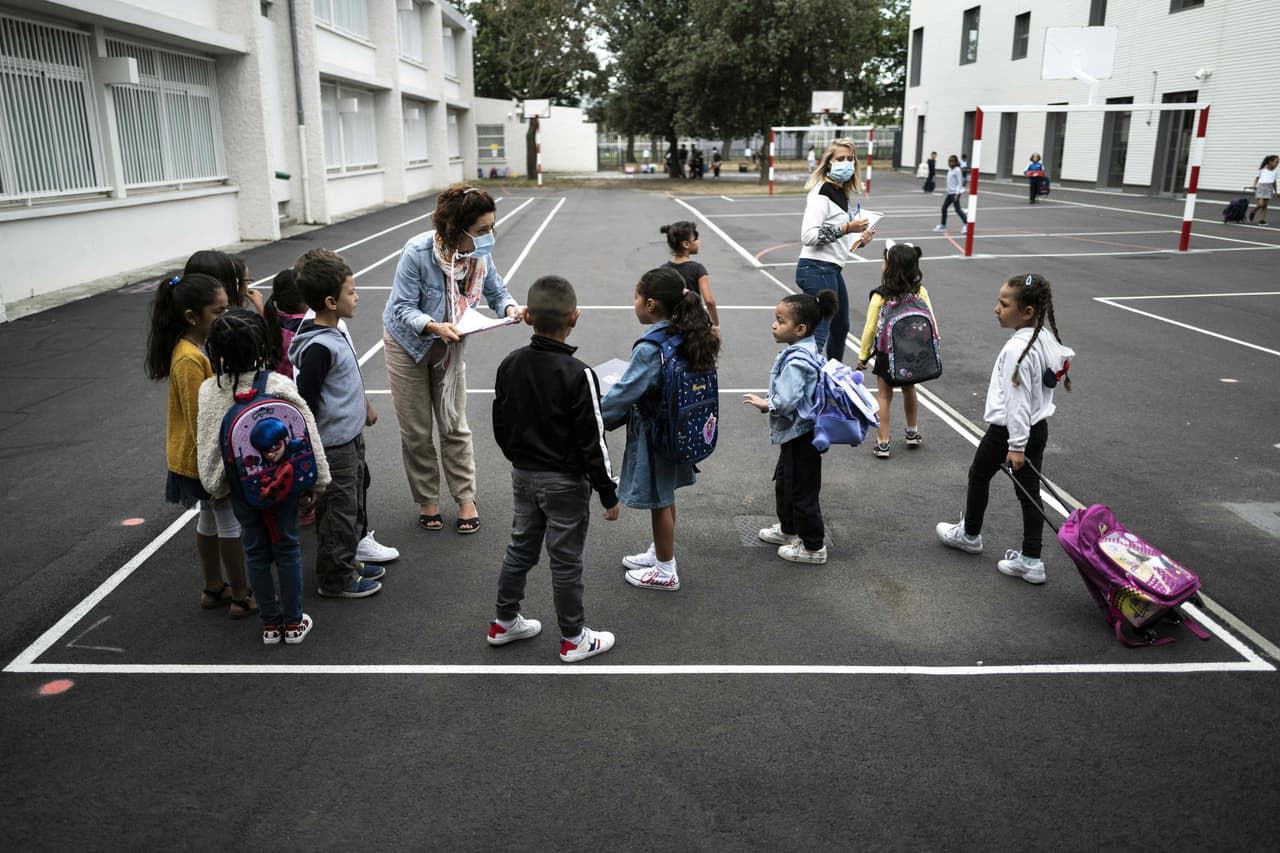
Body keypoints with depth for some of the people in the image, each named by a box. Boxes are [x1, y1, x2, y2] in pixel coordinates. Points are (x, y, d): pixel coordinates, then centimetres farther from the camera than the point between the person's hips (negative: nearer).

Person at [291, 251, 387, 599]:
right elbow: (305, 400, -22)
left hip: (350, 439, 9)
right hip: (333, 445, -9)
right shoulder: (318, 347, -23)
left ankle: (348, 562, 34)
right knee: (338, 512, 3)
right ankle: (335, 579, 16)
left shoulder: (334, 333, 4)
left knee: (353, 506, 20)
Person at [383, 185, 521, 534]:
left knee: (454, 426, 7)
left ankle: (466, 499, 18)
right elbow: (403, 308, -26)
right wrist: (434, 326, -43)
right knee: (416, 430, 7)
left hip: (448, 345, 3)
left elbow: (496, 292, -5)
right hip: (408, 342, -3)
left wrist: (510, 308, -28)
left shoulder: (480, 252, -18)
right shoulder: (418, 252, -30)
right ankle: (427, 501, 23)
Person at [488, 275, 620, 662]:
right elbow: (592, 442, -19)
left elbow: (501, 426, 7)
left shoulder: (509, 365, -3)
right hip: (565, 481, -6)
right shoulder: (578, 375, -22)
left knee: (520, 549, 21)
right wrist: (609, 494, -9)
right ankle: (573, 639, 21)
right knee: (565, 561, 6)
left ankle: (504, 622, 35)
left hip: (523, 475, 6)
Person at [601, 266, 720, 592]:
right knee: (664, 497, 22)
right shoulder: (686, 337, -1)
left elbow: (625, 393, -23)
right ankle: (659, 553, 40)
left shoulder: (649, 348, -26)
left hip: (653, 433, -8)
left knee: (659, 501, 7)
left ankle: (665, 571, 22)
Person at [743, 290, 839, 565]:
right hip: (795, 434, 11)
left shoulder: (796, 361, -27)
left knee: (802, 490, 3)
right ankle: (788, 529, 43)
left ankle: (813, 546, 17)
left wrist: (765, 404, -13)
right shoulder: (807, 349, 4)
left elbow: (785, 402, -31)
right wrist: (770, 401, 12)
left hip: (800, 436, -11)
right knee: (784, 481, 25)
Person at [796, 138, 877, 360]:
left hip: (832, 269, 10)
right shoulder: (821, 193, -14)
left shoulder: (844, 194, 15)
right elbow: (808, 236, -25)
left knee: (841, 327, 23)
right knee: (819, 333, -13)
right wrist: (846, 228, -27)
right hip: (817, 269, -10)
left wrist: (860, 239, 4)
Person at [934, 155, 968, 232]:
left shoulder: (957, 170, -12)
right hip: (950, 193, 9)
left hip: (955, 193, -9)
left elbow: (959, 183, -15)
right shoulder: (949, 170, 12)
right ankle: (943, 225, 23)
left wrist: (957, 194, -21)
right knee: (944, 208, 12)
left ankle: (967, 224, -15)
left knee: (957, 209, -14)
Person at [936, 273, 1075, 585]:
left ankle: (969, 534, 35)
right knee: (1029, 490, 9)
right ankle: (1031, 560, 12)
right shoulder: (1045, 338, 3)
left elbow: (1017, 400, -24)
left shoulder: (1017, 349, -25)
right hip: (1038, 427, 8)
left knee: (978, 475, 16)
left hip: (1009, 430, -8)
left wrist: (1016, 445, -20)